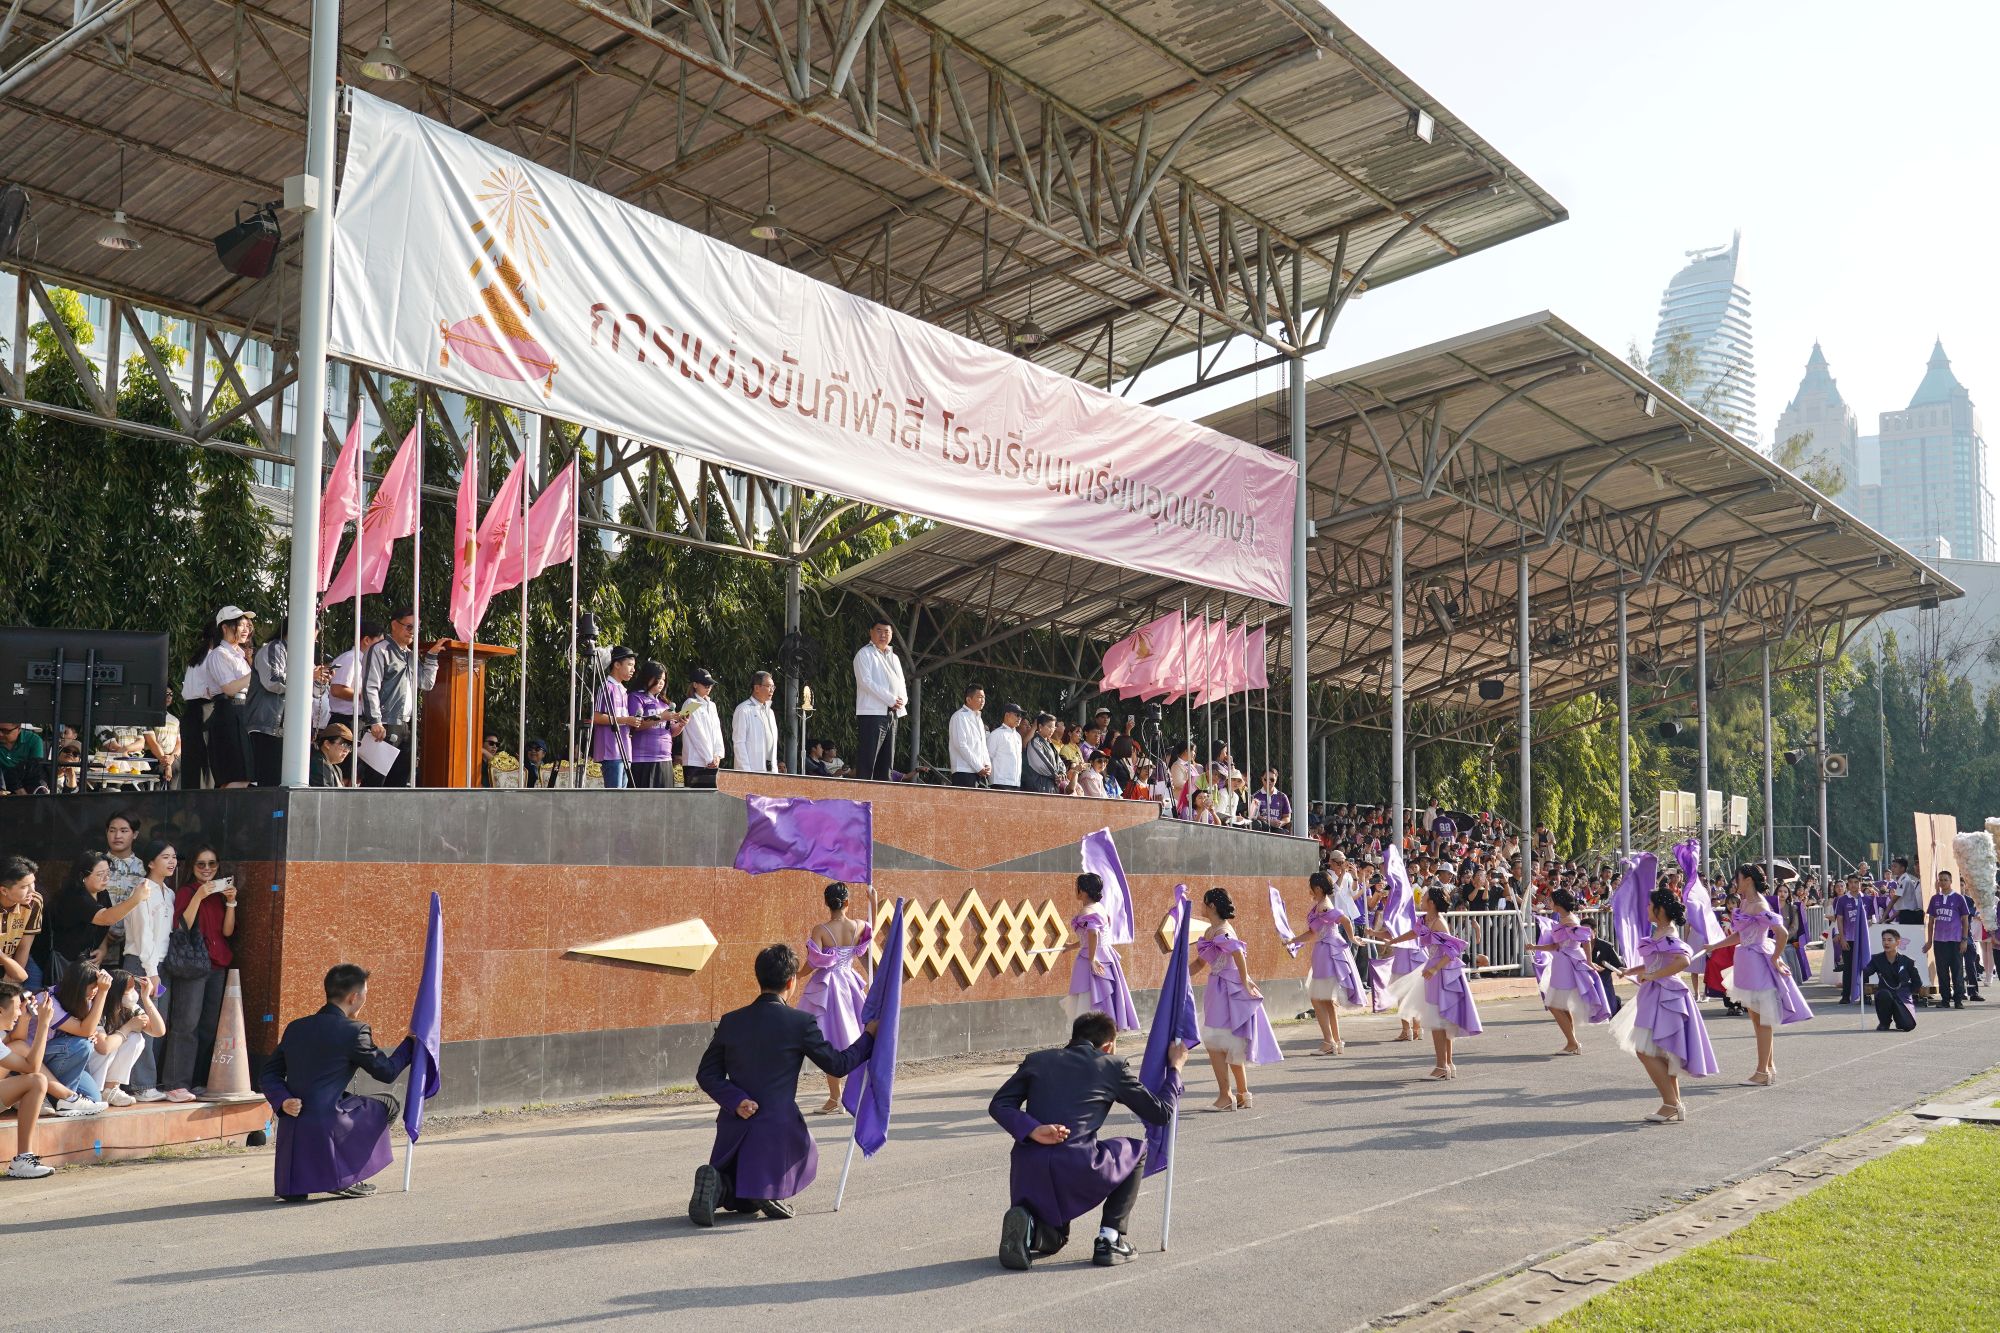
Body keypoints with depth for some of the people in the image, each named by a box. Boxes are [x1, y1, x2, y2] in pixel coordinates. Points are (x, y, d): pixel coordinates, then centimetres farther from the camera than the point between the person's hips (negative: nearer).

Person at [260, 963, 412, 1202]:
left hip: (290, 1132, 7)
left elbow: (269, 1075, 11)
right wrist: (411, 1043, 17)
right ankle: (343, 1177, 7)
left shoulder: (295, 1027, 11)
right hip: (325, 1130, -7)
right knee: (387, 1104, 14)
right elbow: (387, 1072, 2)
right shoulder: (353, 1031, -9)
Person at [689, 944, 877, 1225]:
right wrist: (868, 1036, 12)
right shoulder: (801, 1023, -9)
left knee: (744, 1203, 25)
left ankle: (717, 1184, -11)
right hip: (778, 1128, -4)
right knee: (807, 1156, 30)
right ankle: (768, 1190, -3)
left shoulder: (731, 1021, 3)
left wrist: (735, 1101, -6)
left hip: (734, 1127, 4)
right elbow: (837, 1065, -1)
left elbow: (706, 1073, 2)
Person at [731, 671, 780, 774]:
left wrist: (774, 769, 12)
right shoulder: (743, 710, -4)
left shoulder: (769, 712, 20)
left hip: (770, 770, 7)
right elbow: (739, 743, -10)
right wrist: (746, 771, -17)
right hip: (752, 770, -7)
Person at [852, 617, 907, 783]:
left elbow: (901, 685, 19)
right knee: (867, 762, -12)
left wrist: (901, 700, -4)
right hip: (872, 713, -7)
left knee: (886, 763, 6)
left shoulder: (894, 657, 22)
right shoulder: (864, 654, 0)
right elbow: (865, 682, -12)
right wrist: (891, 700, -16)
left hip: (891, 714, 7)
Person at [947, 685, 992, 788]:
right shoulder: (959, 717, -5)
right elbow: (961, 746, -13)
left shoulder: (979, 719, 22)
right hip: (964, 772, -8)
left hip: (981, 773, 8)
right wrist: (979, 768, -14)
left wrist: (988, 766, 3)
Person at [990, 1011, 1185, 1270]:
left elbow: (998, 1105, 5)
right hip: (1076, 1167, -4)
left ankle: (1028, 1220, -3)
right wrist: (1175, 1067, 31)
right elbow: (1160, 1113, 18)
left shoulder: (1038, 1060, 19)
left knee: (1051, 1240, 33)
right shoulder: (1113, 1066, 11)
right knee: (1136, 1151, 28)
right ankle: (1109, 1239, 16)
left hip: (1028, 1166, 4)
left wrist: (1032, 1131, -8)